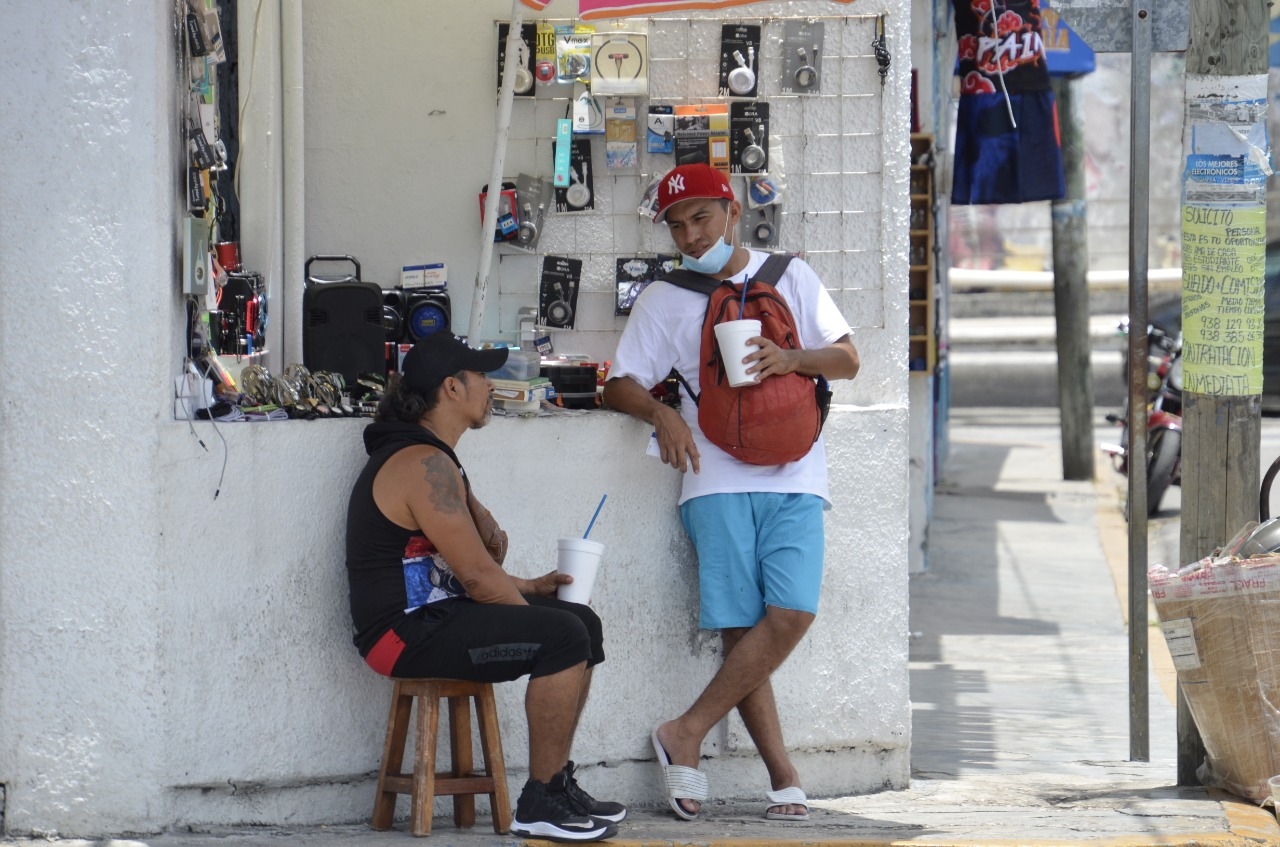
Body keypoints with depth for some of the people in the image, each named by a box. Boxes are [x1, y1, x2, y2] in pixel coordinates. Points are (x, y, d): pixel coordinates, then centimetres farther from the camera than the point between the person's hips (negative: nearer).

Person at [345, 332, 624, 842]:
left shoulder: (432, 457, 17)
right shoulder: (423, 464, -18)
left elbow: (471, 564, 22)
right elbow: (477, 576, -19)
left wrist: (529, 589, 5)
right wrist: (526, 605, -3)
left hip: (431, 615, 11)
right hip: (406, 632, -11)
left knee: (584, 624, 13)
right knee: (563, 637, -23)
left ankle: (558, 784, 15)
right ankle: (540, 805, -18)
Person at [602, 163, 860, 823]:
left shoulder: (789, 277, 13)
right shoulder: (662, 300, 12)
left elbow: (847, 360, 10)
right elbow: (619, 386, 8)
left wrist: (793, 359, -10)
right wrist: (660, 412, -14)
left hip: (794, 477, 0)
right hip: (717, 479, 0)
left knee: (791, 614, -17)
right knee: (741, 628, -10)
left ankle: (686, 736, -8)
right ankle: (783, 777, -4)